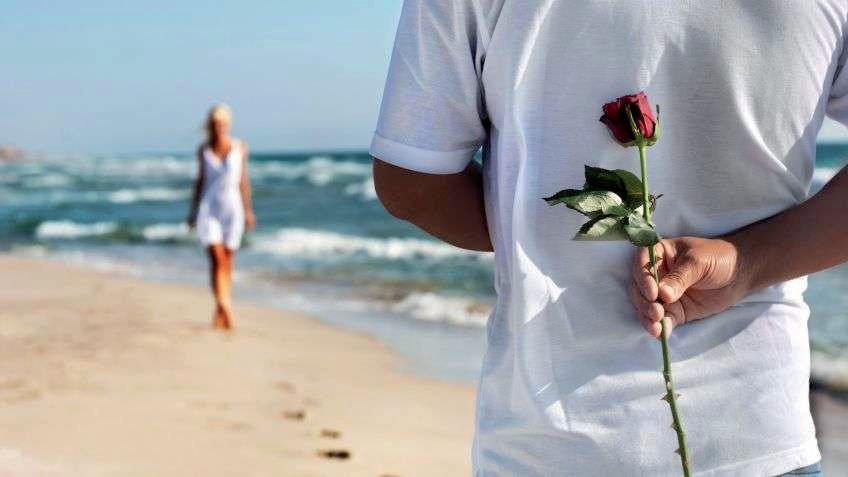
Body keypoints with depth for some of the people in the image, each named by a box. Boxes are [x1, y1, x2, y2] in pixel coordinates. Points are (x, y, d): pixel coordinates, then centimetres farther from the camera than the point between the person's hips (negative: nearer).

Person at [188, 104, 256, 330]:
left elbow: (243, 180, 6)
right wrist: (193, 211, 11)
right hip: (209, 209, -1)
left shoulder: (239, 147, 1)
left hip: (232, 209, 1)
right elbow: (200, 180, 11)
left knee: (227, 263, 7)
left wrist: (248, 210, 5)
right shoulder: (203, 150, 3)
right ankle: (225, 308, -27)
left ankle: (220, 313, 20)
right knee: (217, 261, -15)